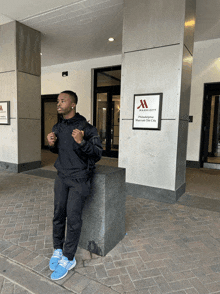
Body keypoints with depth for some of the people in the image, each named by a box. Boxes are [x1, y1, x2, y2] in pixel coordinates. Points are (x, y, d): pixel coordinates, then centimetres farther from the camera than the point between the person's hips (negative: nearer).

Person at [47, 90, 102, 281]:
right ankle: (58, 250, 29)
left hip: (80, 178, -5)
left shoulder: (86, 128, -15)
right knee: (59, 213, 8)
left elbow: (98, 153, -14)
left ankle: (68, 259, 14)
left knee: (73, 217, -4)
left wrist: (81, 142, -30)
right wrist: (51, 144, -4)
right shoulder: (57, 127, 5)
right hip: (62, 177, 5)